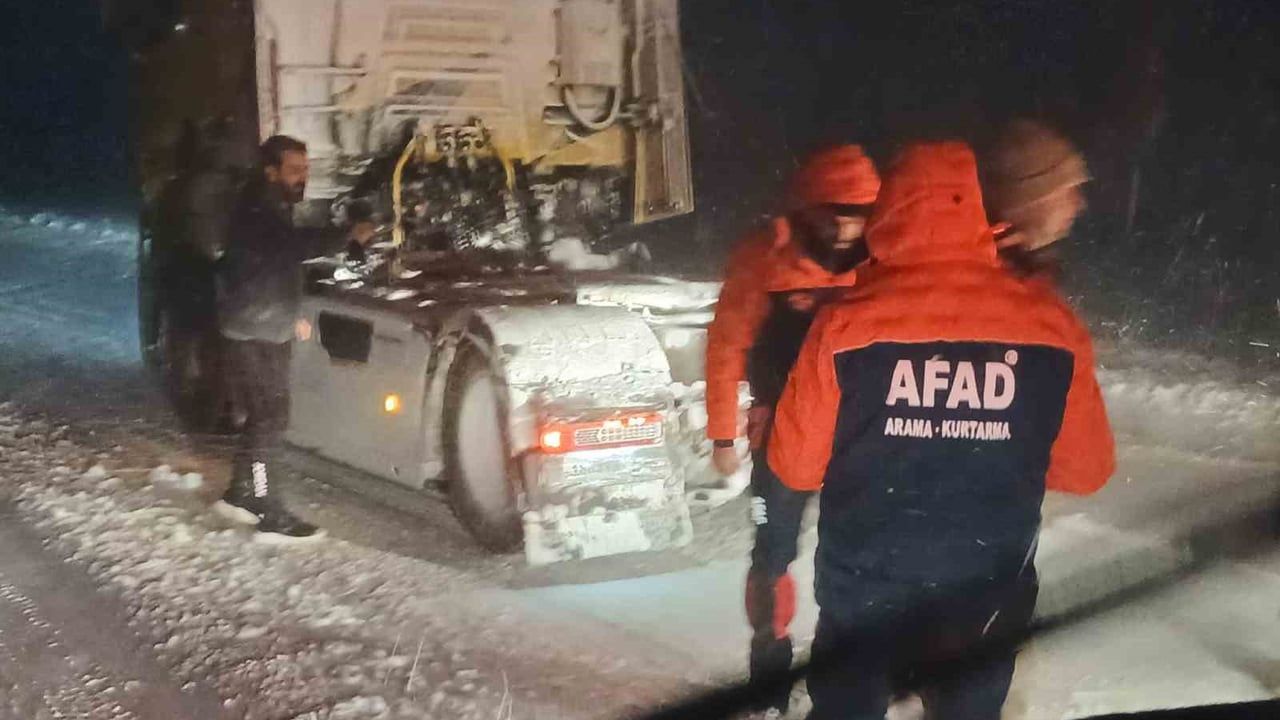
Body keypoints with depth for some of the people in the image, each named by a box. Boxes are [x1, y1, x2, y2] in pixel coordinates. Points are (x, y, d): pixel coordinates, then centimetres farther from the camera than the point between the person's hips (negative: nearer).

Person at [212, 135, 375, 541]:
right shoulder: (255, 213, -20)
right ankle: (268, 514, -3)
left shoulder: (276, 209, 12)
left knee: (264, 417, 15)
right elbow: (294, 245, -39)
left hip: (271, 331, 10)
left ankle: (241, 496, 27)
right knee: (270, 419, -8)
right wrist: (349, 236, -47)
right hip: (250, 334, -10)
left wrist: (292, 314, 21)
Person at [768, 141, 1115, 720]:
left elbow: (795, 464, -8)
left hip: (863, 591, -1)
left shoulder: (848, 324, -17)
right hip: (989, 598, 2)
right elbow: (1086, 469, -1)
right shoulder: (1050, 324, -11)